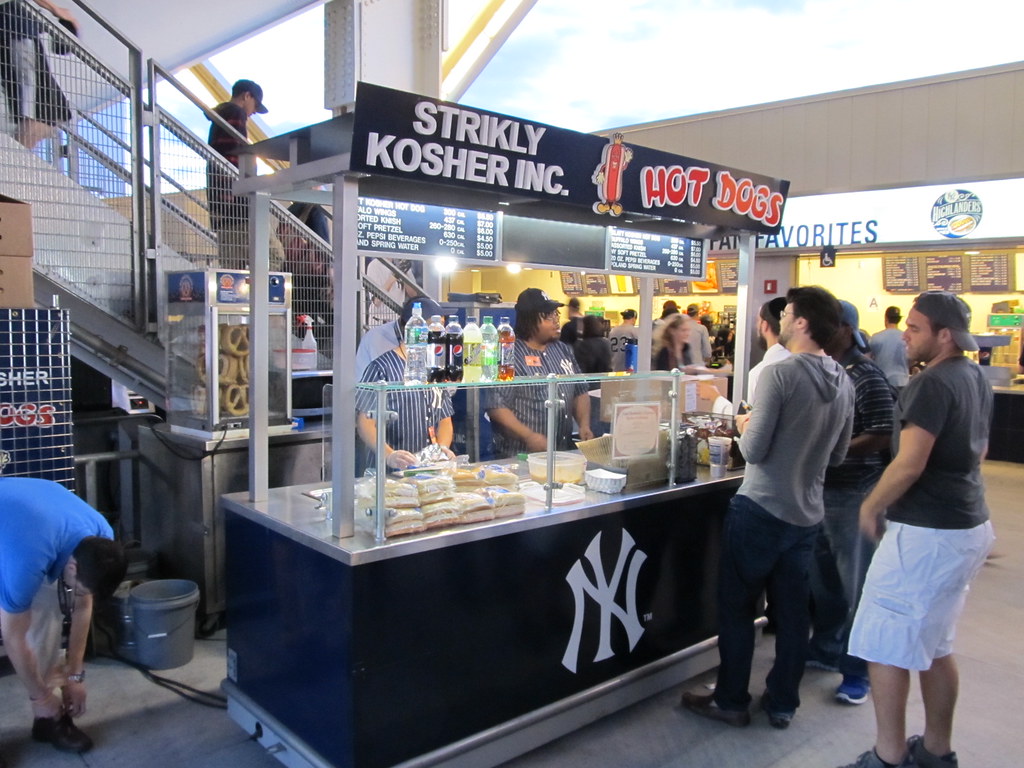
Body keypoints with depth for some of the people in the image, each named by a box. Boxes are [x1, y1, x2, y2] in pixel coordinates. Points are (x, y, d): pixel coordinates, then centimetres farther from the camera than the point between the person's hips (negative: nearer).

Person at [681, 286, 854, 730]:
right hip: (806, 515, 7)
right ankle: (782, 704, 27)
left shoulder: (780, 374, -18)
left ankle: (731, 702, 19)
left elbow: (753, 449, -17)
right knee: (792, 611, 15)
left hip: (760, 510, -7)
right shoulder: (844, 384, 4)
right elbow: (837, 456, 13)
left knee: (736, 608, 8)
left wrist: (745, 427, 3)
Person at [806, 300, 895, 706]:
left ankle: (857, 670, 17)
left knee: (856, 582, 4)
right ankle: (826, 647, 36)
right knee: (821, 575, 18)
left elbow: (881, 436, -18)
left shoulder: (866, 377, -13)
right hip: (818, 488, 7)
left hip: (853, 494, -7)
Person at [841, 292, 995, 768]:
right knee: (934, 645, 20)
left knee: (885, 647, 1)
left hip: (926, 533, -10)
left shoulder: (932, 384, -20)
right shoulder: (977, 378, 10)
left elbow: (909, 464, -23)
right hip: (968, 526, 10)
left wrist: (871, 507, -9)